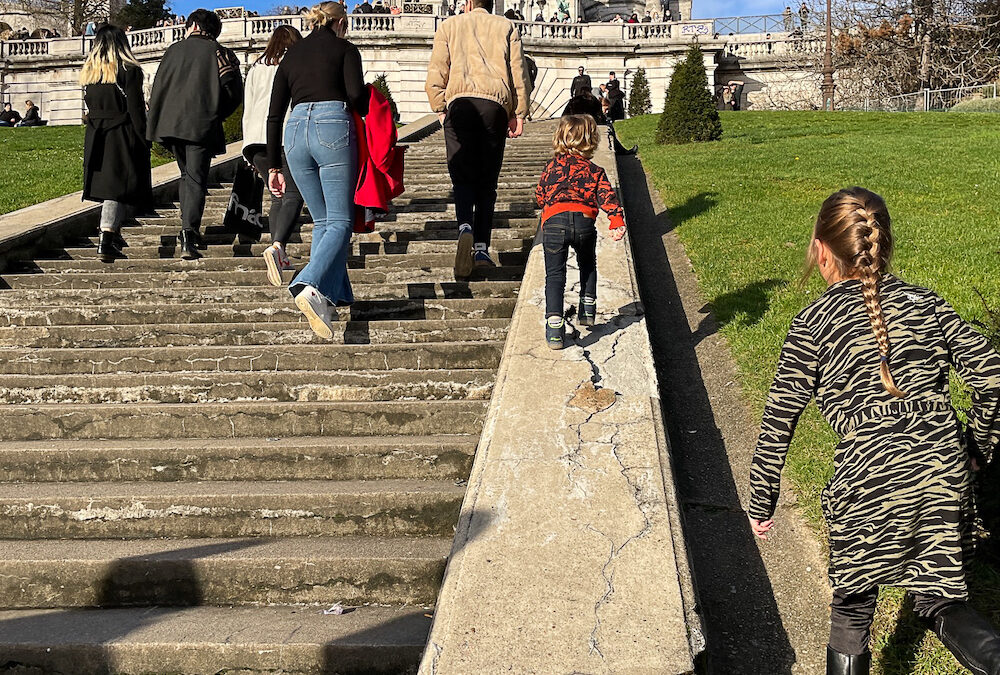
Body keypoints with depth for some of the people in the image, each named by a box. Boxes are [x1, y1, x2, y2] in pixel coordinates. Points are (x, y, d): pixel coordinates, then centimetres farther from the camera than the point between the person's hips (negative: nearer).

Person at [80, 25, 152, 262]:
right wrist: (144, 142, -7)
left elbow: (90, 105, 11)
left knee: (106, 184, 16)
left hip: (95, 136, 6)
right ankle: (106, 238, -19)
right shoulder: (129, 70, -9)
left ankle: (113, 234, 24)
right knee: (121, 186, -6)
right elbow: (135, 110, -11)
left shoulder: (88, 72, 8)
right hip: (123, 136, -6)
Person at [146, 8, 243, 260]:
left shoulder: (174, 49, 14)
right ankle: (189, 232, -21)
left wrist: (154, 123, 16)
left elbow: (158, 88, 12)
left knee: (187, 175, 19)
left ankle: (189, 229, 16)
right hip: (201, 125, -3)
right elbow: (234, 92, -1)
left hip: (170, 123, 3)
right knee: (196, 180, -5)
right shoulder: (218, 52, 5)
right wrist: (217, 115, 14)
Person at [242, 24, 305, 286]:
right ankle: (277, 246, -33)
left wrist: (249, 152, 23)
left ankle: (279, 255, 5)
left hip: (257, 136, 5)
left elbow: (248, 111, 21)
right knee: (292, 195, -10)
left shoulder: (256, 68, 24)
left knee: (277, 196, 13)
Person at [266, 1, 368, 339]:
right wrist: (372, 112, 16)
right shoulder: (344, 49, 11)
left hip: (295, 131, 5)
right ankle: (310, 287, -29)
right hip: (333, 127, -5)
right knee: (340, 222, -7)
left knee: (322, 221, 15)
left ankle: (333, 295, 9)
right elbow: (356, 95, -6)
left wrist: (273, 166, 19)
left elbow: (274, 114, 18)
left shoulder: (291, 54, 23)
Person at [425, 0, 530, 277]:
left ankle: (465, 227, -29)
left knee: (463, 176, 0)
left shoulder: (449, 26, 16)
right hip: (495, 105, 1)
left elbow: (435, 74, 7)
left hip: (460, 102, -1)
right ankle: (481, 247, -3)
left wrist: (440, 109, 13)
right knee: (487, 181, 5)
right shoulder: (506, 27, 18)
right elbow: (519, 73, 9)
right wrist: (518, 114, 10)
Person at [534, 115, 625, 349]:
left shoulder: (552, 165, 17)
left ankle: (554, 324, -13)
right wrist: (618, 222, -9)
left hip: (553, 222, 0)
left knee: (554, 274, 0)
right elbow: (607, 196, 0)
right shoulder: (595, 171, 14)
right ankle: (588, 310, 32)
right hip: (584, 222, 0)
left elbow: (540, 195, 24)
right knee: (588, 265, 28)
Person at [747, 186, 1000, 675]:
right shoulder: (924, 303, 9)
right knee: (940, 600, 16)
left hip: (868, 478, -3)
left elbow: (778, 422, 0)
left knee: (852, 608, 18)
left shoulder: (812, 326, 0)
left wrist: (760, 504, 11)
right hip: (944, 469, 4)